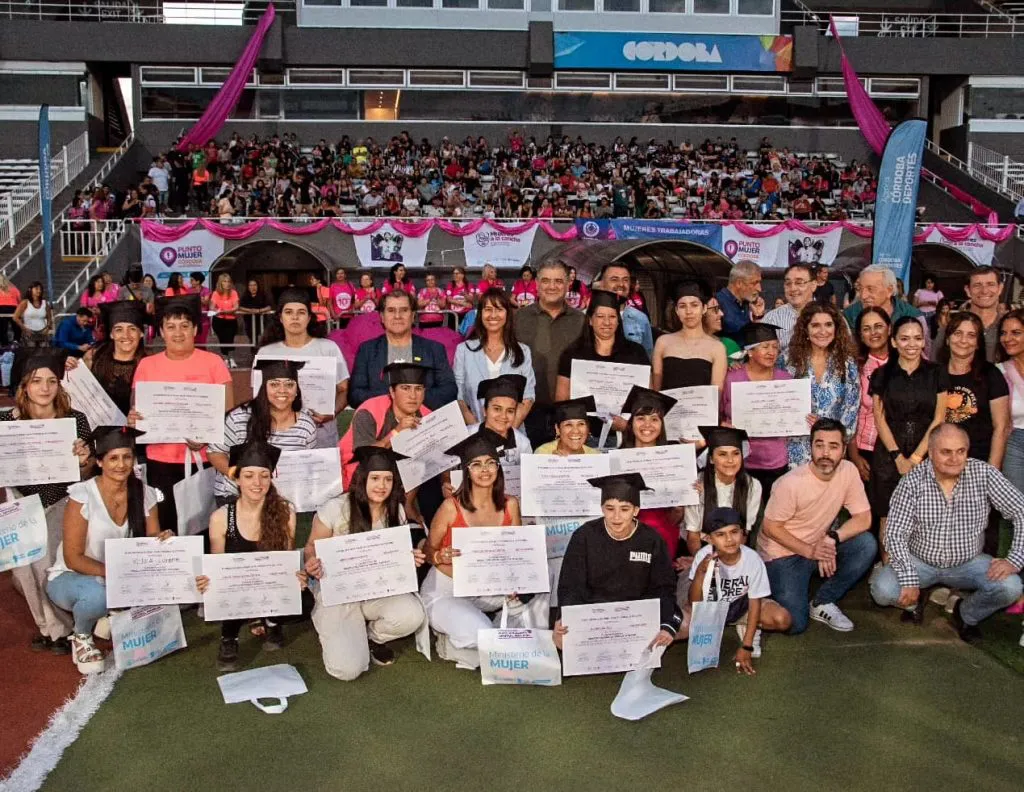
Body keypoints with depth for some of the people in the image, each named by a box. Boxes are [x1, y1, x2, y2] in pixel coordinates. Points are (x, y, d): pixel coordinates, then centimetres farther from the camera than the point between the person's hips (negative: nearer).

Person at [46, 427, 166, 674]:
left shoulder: (145, 495, -6)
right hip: (71, 578, -4)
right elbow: (73, 558, -18)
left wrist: (163, 542, -27)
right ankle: (81, 637, -2)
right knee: (97, 594, -38)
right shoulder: (82, 496, -19)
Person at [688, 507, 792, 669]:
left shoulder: (753, 559, -26)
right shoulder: (704, 556, -26)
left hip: (742, 605, 1)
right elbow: (694, 603, -24)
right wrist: (700, 573, -43)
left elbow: (755, 603, -16)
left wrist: (746, 647, -19)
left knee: (783, 620, -27)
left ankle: (748, 627, 5)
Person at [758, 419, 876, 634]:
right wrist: (809, 551, -22)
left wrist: (832, 539, -25)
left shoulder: (848, 471, -12)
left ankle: (822, 602, -3)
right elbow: (770, 527, -15)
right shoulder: (791, 483, -25)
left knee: (867, 544, -20)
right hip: (784, 553, -5)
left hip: (820, 545, 5)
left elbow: (863, 518, -10)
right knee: (794, 624, -18)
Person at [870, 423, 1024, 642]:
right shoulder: (913, 482, -16)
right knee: (882, 589, -25)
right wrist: (909, 581, -25)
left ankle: (966, 614, 9)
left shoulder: (984, 474, -13)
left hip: (968, 563, 1)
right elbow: (896, 535, -16)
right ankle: (915, 602, 14)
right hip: (920, 561, -1)